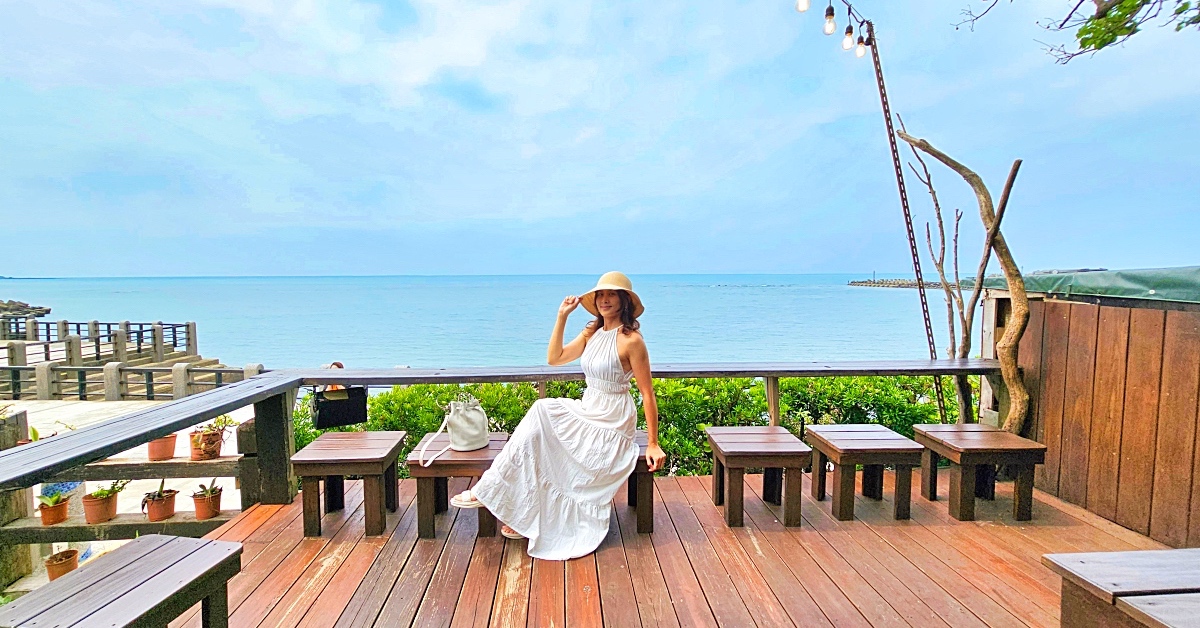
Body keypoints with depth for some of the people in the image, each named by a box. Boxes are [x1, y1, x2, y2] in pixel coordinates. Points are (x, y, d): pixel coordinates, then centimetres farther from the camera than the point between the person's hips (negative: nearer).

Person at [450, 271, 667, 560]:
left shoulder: (631, 340, -15)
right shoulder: (592, 333, 8)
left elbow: (647, 393, -14)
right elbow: (554, 358, 5)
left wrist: (653, 444, -14)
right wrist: (562, 317, -3)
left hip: (611, 425, -7)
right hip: (587, 411, 7)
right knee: (541, 413, -15)